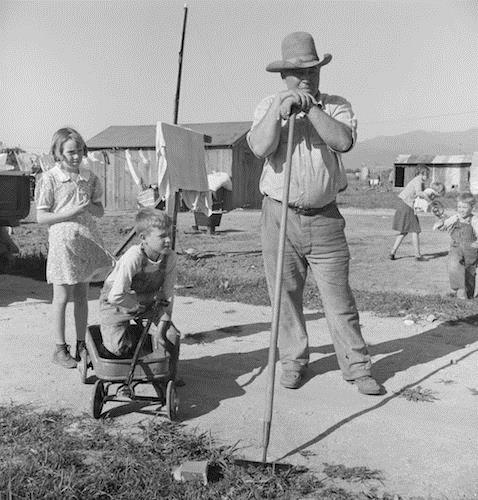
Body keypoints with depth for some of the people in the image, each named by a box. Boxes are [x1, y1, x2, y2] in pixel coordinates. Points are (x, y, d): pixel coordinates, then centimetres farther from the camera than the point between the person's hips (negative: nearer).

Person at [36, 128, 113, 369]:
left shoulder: (89, 177, 6)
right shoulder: (49, 179, -7)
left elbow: (100, 211, 11)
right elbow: (41, 217, -8)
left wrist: (89, 206, -11)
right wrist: (71, 212, -19)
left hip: (87, 241, 4)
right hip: (62, 242, -4)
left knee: (82, 296, 11)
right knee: (62, 297, 2)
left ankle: (81, 346, 22)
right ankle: (60, 349, 14)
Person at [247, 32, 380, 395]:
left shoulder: (336, 106, 6)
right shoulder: (268, 106, 8)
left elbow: (343, 141, -15)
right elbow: (260, 148, -10)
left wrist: (311, 108, -14)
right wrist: (279, 110, -18)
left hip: (325, 218, 0)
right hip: (279, 215, 1)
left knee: (339, 296, 2)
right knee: (285, 295, 7)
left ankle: (357, 366, 13)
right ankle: (293, 361, 23)